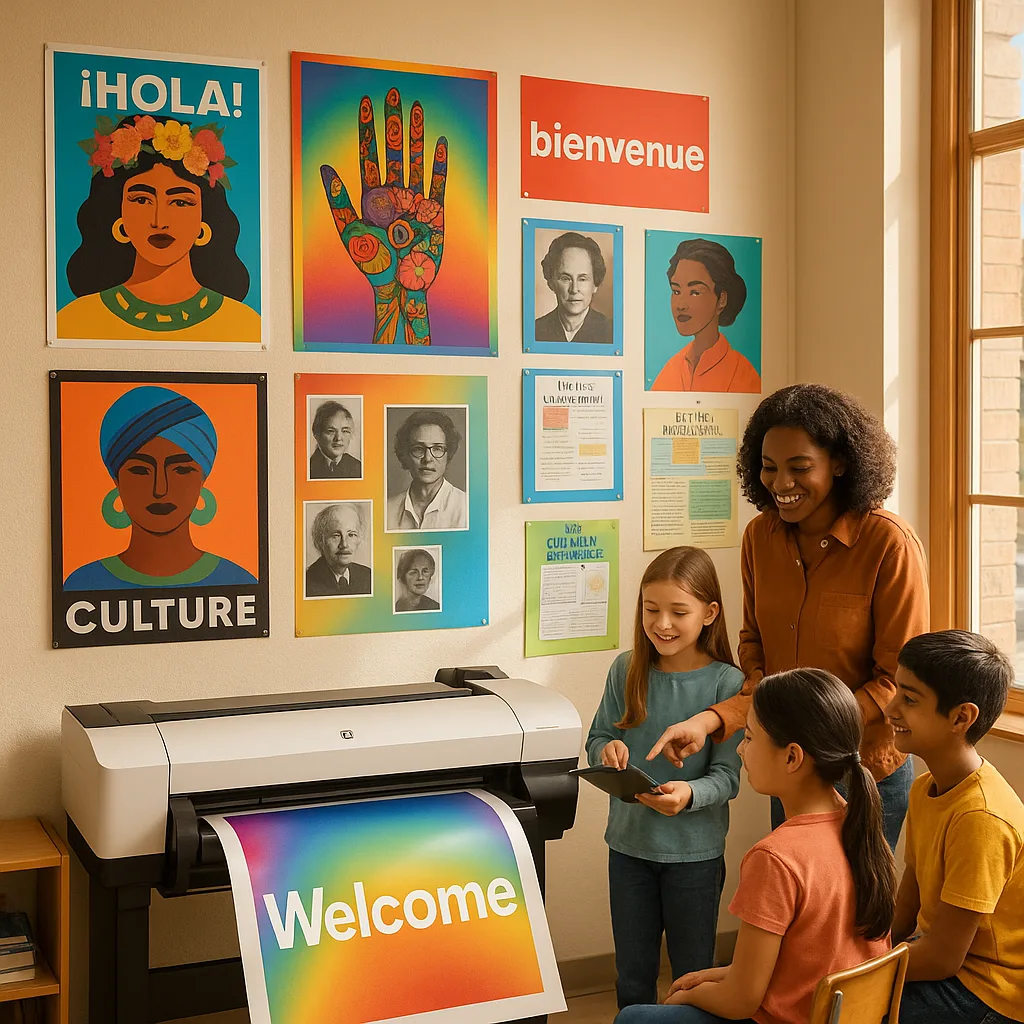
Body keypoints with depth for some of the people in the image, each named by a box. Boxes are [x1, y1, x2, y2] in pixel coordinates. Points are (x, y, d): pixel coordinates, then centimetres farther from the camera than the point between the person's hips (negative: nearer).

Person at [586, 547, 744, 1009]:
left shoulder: (727, 684, -14)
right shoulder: (627, 669, -3)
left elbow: (726, 777, -14)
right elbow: (596, 741, 5)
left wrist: (689, 794, -34)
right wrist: (607, 749, -18)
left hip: (695, 852, -3)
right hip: (629, 843, 3)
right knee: (632, 978, 18)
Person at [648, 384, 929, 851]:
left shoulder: (890, 544, -19)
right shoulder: (760, 536, -2)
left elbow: (899, 679, -17)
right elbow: (754, 654, 4)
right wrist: (711, 720, -14)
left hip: (866, 772, -5)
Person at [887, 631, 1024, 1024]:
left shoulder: (980, 818, -27)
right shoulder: (925, 788, 1)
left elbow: (942, 958, -23)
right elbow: (907, 904, 9)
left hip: (988, 992, -8)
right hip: (944, 954, 9)